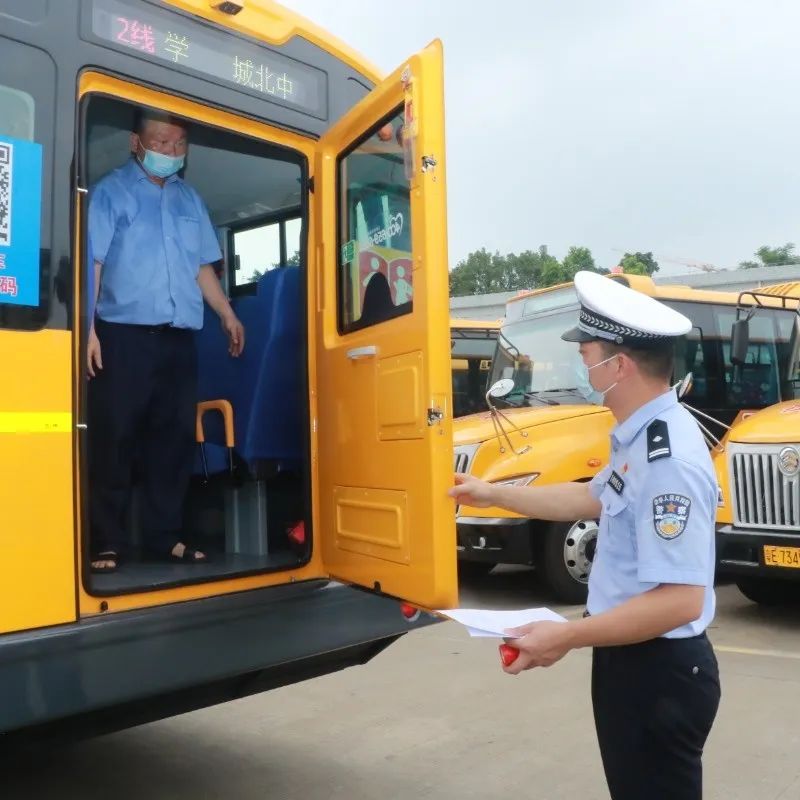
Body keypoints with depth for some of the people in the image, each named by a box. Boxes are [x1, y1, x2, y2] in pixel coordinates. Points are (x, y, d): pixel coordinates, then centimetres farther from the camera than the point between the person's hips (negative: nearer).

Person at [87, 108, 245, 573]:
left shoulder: (190, 199, 18)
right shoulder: (112, 191, 3)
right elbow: (92, 263, -4)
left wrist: (227, 314, 13)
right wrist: (87, 326, -13)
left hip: (180, 338, 5)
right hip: (124, 335, -4)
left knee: (176, 437, 5)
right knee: (115, 437, -2)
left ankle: (165, 534, 14)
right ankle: (108, 541, 6)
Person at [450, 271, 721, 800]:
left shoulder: (667, 460, -29)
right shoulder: (640, 438, 2)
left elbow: (679, 600, -31)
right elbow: (593, 499, 19)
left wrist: (566, 637, -25)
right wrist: (493, 494, 22)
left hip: (659, 672, -10)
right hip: (631, 660, 10)